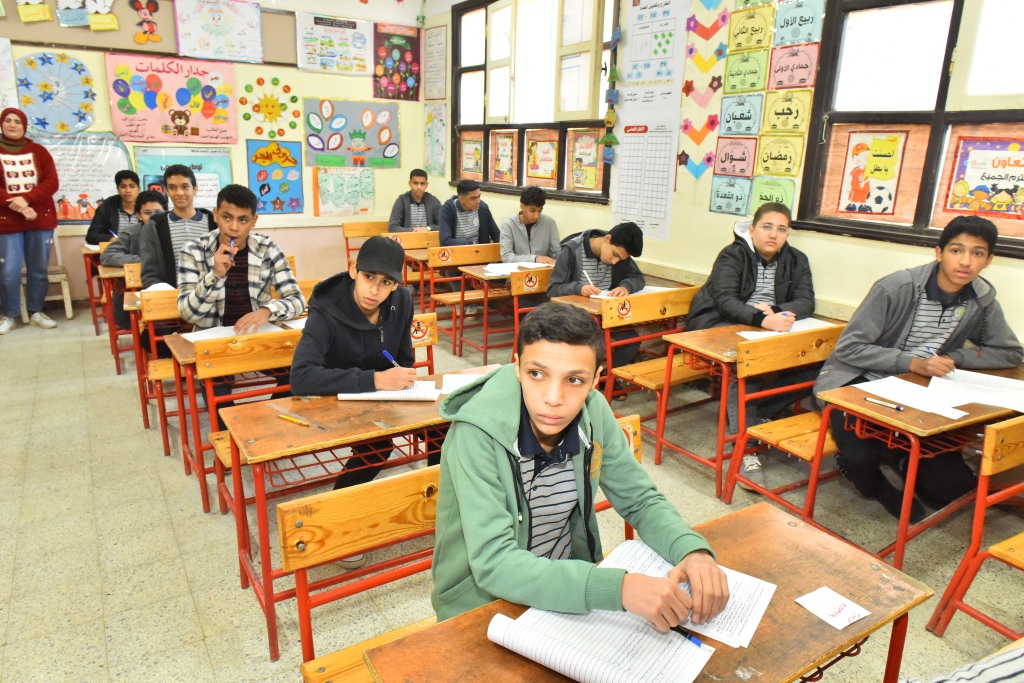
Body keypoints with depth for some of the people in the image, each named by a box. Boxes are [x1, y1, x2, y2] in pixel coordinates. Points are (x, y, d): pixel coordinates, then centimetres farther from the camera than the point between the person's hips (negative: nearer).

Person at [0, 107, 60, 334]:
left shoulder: (39, 151, 9)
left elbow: (52, 182, -2)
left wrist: (26, 199, -16)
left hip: (41, 219, 2)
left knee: (39, 269, 6)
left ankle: (36, 312, 18)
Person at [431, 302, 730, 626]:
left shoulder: (594, 412, -10)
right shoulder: (478, 433, -25)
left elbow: (640, 500, 0)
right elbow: (493, 564, -31)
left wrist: (693, 550, -20)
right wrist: (619, 588, -40)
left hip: (568, 583, 5)